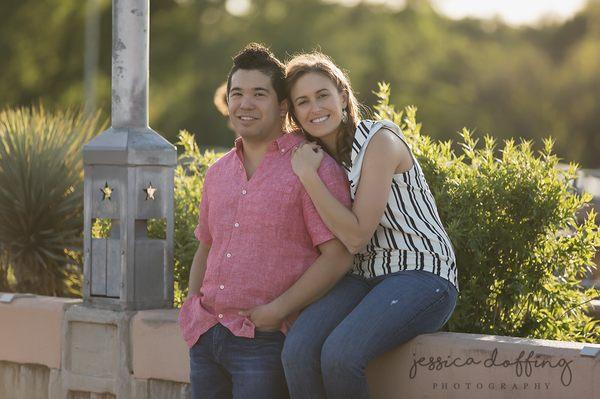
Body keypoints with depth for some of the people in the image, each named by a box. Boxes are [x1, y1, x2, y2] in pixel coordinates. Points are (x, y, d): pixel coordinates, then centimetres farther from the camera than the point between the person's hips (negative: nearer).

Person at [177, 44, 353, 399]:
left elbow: (338, 257, -12)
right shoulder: (219, 172, 16)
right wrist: (192, 307, 12)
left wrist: (277, 311, -15)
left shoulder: (313, 167, -6)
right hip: (206, 339, 7)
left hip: (264, 342, -6)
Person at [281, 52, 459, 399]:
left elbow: (356, 236, -16)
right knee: (297, 350, -24)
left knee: (340, 353, -33)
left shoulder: (379, 140, -10)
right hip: (365, 278, 6)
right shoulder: (319, 155, 12)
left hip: (421, 276, -6)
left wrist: (308, 176, -16)